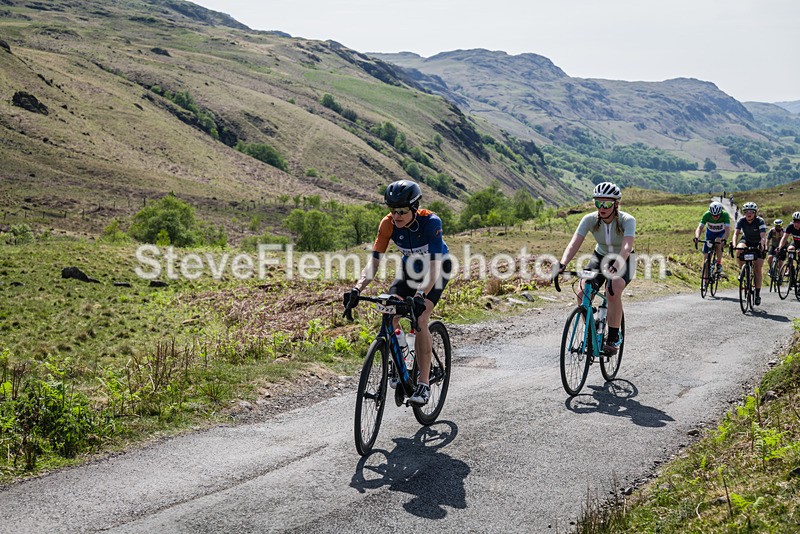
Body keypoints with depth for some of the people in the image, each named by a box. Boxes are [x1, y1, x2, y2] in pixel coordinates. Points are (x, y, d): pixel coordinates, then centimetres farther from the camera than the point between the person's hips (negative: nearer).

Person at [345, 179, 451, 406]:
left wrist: (420, 295, -53)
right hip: (410, 266, 4)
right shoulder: (388, 224, -22)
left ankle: (424, 384, -17)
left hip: (438, 266, -4)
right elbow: (374, 261, -23)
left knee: (419, 319, -24)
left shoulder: (431, 222, -34)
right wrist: (357, 288, -39)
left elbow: (434, 266, -39)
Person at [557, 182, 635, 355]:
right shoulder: (590, 219, -20)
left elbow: (626, 248, -42)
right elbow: (574, 244, -29)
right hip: (600, 257, 3)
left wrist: (615, 267, -61)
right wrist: (563, 264, -48)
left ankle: (614, 337, -12)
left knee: (614, 293, -30)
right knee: (582, 293, -20)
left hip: (623, 261, -3)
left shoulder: (627, 220, -27)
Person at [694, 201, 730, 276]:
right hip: (710, 232, 2)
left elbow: (727, 229, -41)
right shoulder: (707, 215, -29)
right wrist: (697, 237, -54)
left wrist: (724, 239, -58)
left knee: (718, 242, -34)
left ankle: (719, 264, -17)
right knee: (707, 254, -4)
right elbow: (700, 227, -35)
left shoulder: (725, 215, -32)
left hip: (721, 233, -1)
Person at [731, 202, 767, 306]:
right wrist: (734, 244, -50)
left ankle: (758, 294, -1)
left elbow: (763, 236, -36)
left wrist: (762, 245, -56)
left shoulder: (760, 221, -26)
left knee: (758, 269, -9)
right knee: (739, 250, -35)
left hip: (758, 244, -2)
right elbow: (736, 233, -30)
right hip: (746, 241, 2)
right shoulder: (741, 221, -20)